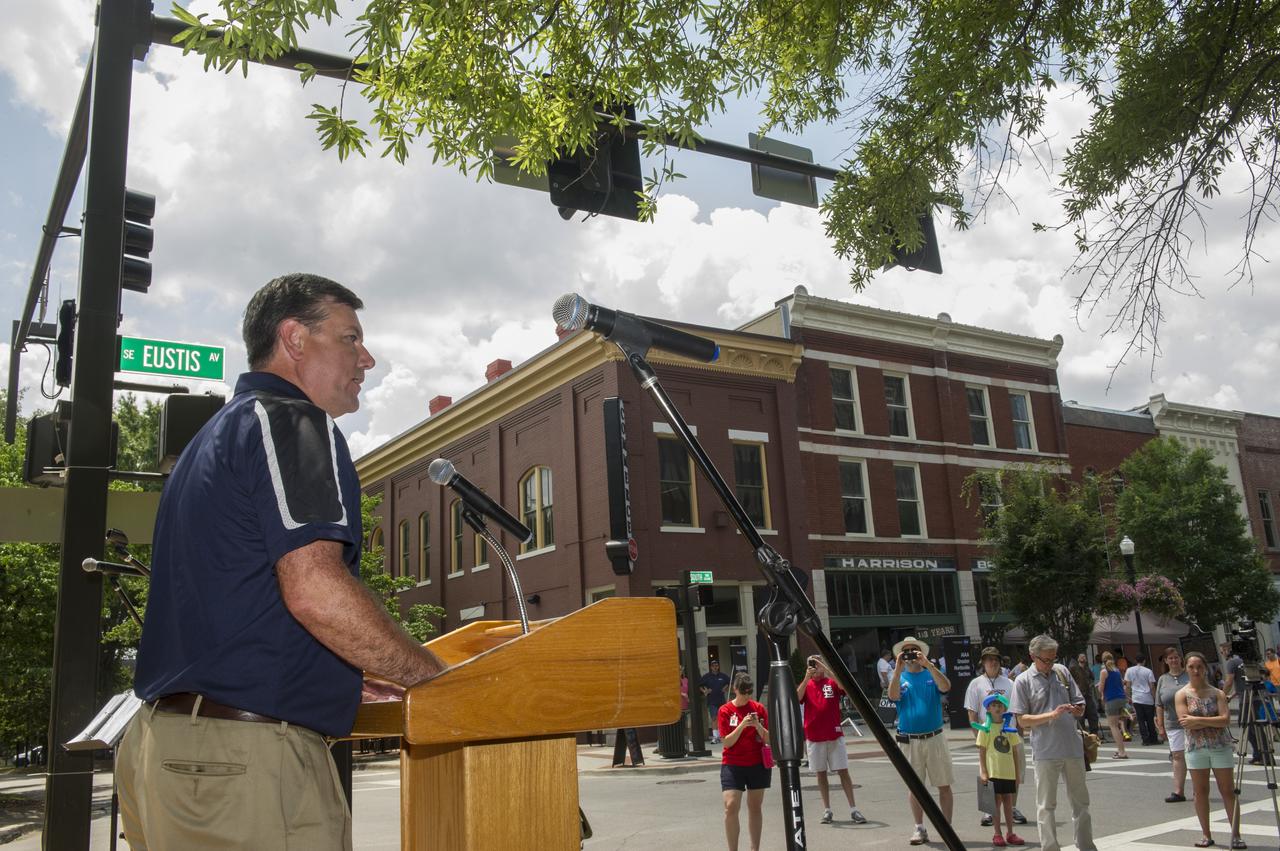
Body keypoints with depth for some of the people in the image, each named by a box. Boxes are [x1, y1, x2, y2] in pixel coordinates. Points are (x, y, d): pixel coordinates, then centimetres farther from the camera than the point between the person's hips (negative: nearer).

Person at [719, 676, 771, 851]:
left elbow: (769, 739, 1)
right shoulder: (725, 710, -3)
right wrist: (742, 725, -21)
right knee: (731, 807, -13)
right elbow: (727, 742, -8)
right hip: (732, 765, -2)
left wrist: (758, 726, -18)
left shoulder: (759, 709, 2)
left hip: (757, 764, 2)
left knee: (755, 807, 8)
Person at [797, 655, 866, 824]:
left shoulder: (832, 683, 2)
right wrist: (806, 678, -23)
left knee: (843, 771, -1)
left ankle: (853, 809, 3)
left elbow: (844, 686, -20)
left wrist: (825, 669, -26)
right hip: (814, 737, 2)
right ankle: (827, 810, 14)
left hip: (834, 735, -1)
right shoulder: (805, 685, 6)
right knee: (821, 773, 7)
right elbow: (796, 698, -13)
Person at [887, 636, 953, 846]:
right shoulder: (899, 678, 6)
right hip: (909, 740, 0)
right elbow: (893, 696, -14)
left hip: (935, 738, 0)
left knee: (944, 785, 4)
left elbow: (946, 687, -16)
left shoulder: (931, 674, 5)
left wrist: (928, 664, -24)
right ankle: (919, 829, 16)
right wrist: (898, 669, -22)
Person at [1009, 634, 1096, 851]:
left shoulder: (1062, 672, 6)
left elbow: (1079, 702, 14)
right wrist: (1053, 714, -19)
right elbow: (1022, 720, -8)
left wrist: (1078, 710, -10)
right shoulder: (1023, 681, -6)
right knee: (1046, 806, 4)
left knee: (1081, 801, 15)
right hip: (1046, 751, -4)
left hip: (1073, 748, 4)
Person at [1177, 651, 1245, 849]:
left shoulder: (1217, 693, 2)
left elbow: (1226, 719, -11)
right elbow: (1186, 724, -10)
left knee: (1227, 791, 2)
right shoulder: (1182, 695, 0)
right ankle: (1206, 835, 15)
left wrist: (1198, 720, -15)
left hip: (1220, 746, 0)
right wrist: (1214, 720, -11)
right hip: (1196, 748, 0)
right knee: (1200, 792, 5)